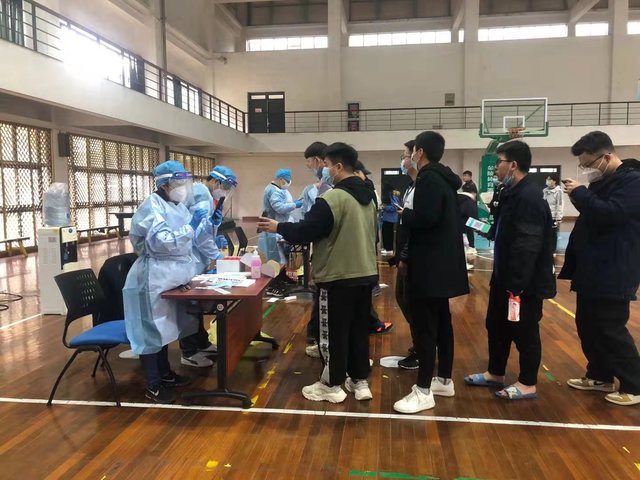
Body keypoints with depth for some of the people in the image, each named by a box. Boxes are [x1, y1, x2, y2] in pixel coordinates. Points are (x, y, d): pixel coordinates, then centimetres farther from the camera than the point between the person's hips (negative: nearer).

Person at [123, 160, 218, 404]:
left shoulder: (178, 206, 11)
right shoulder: (152, 205, -14)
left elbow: (193, 239, 19)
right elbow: (160, 242, -26)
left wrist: (208, 224, 4)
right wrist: (190, 226, -28)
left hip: (172, 276, 9)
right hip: (154, 278, -9)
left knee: (165, 327, 19)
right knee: (152, 331, 0)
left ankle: (164, 373, 33)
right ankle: (152, 386, 10)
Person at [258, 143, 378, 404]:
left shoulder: (332, 198, -19)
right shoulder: (368, 197, 9)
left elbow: (306, 231, -16)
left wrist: (278, 227, 0)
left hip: (339, 277, -8)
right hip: (366, 274, 8)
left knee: (333, 333, 6)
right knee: (359, 330, 16)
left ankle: (332, 386, 17)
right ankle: (360, 381, 25)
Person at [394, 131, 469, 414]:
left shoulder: (429, 179, -14)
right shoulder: (442, 178, 16)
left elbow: (425, 219, -29)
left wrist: (405, 214, -7)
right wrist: (407, 256, 13)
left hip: (430, 266, -10)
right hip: (441, 263, 10)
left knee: (424, 326, -5)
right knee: (441, 322, 15)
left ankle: (423, 391, 1)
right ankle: (444, 380, 26)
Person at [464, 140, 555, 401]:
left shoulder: (529, 197, -21)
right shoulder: (513, 193, 11)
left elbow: (527, 246, -26)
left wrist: (518, 284, -24)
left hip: (524, 282, -10)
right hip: (505, 277, 10)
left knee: (524, 332, 5)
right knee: (497, 326, 18)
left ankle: (528, 384, 20)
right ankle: (495, 374, 33)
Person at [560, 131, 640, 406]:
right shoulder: (601, 182, 14)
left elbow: (610, 214, -28)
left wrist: (580, 194, -17)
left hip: (613, 275, -9)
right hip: (592, 272, 9)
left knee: (610, 330, -3)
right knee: (587, 326, 14)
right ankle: (600, 376, 29)